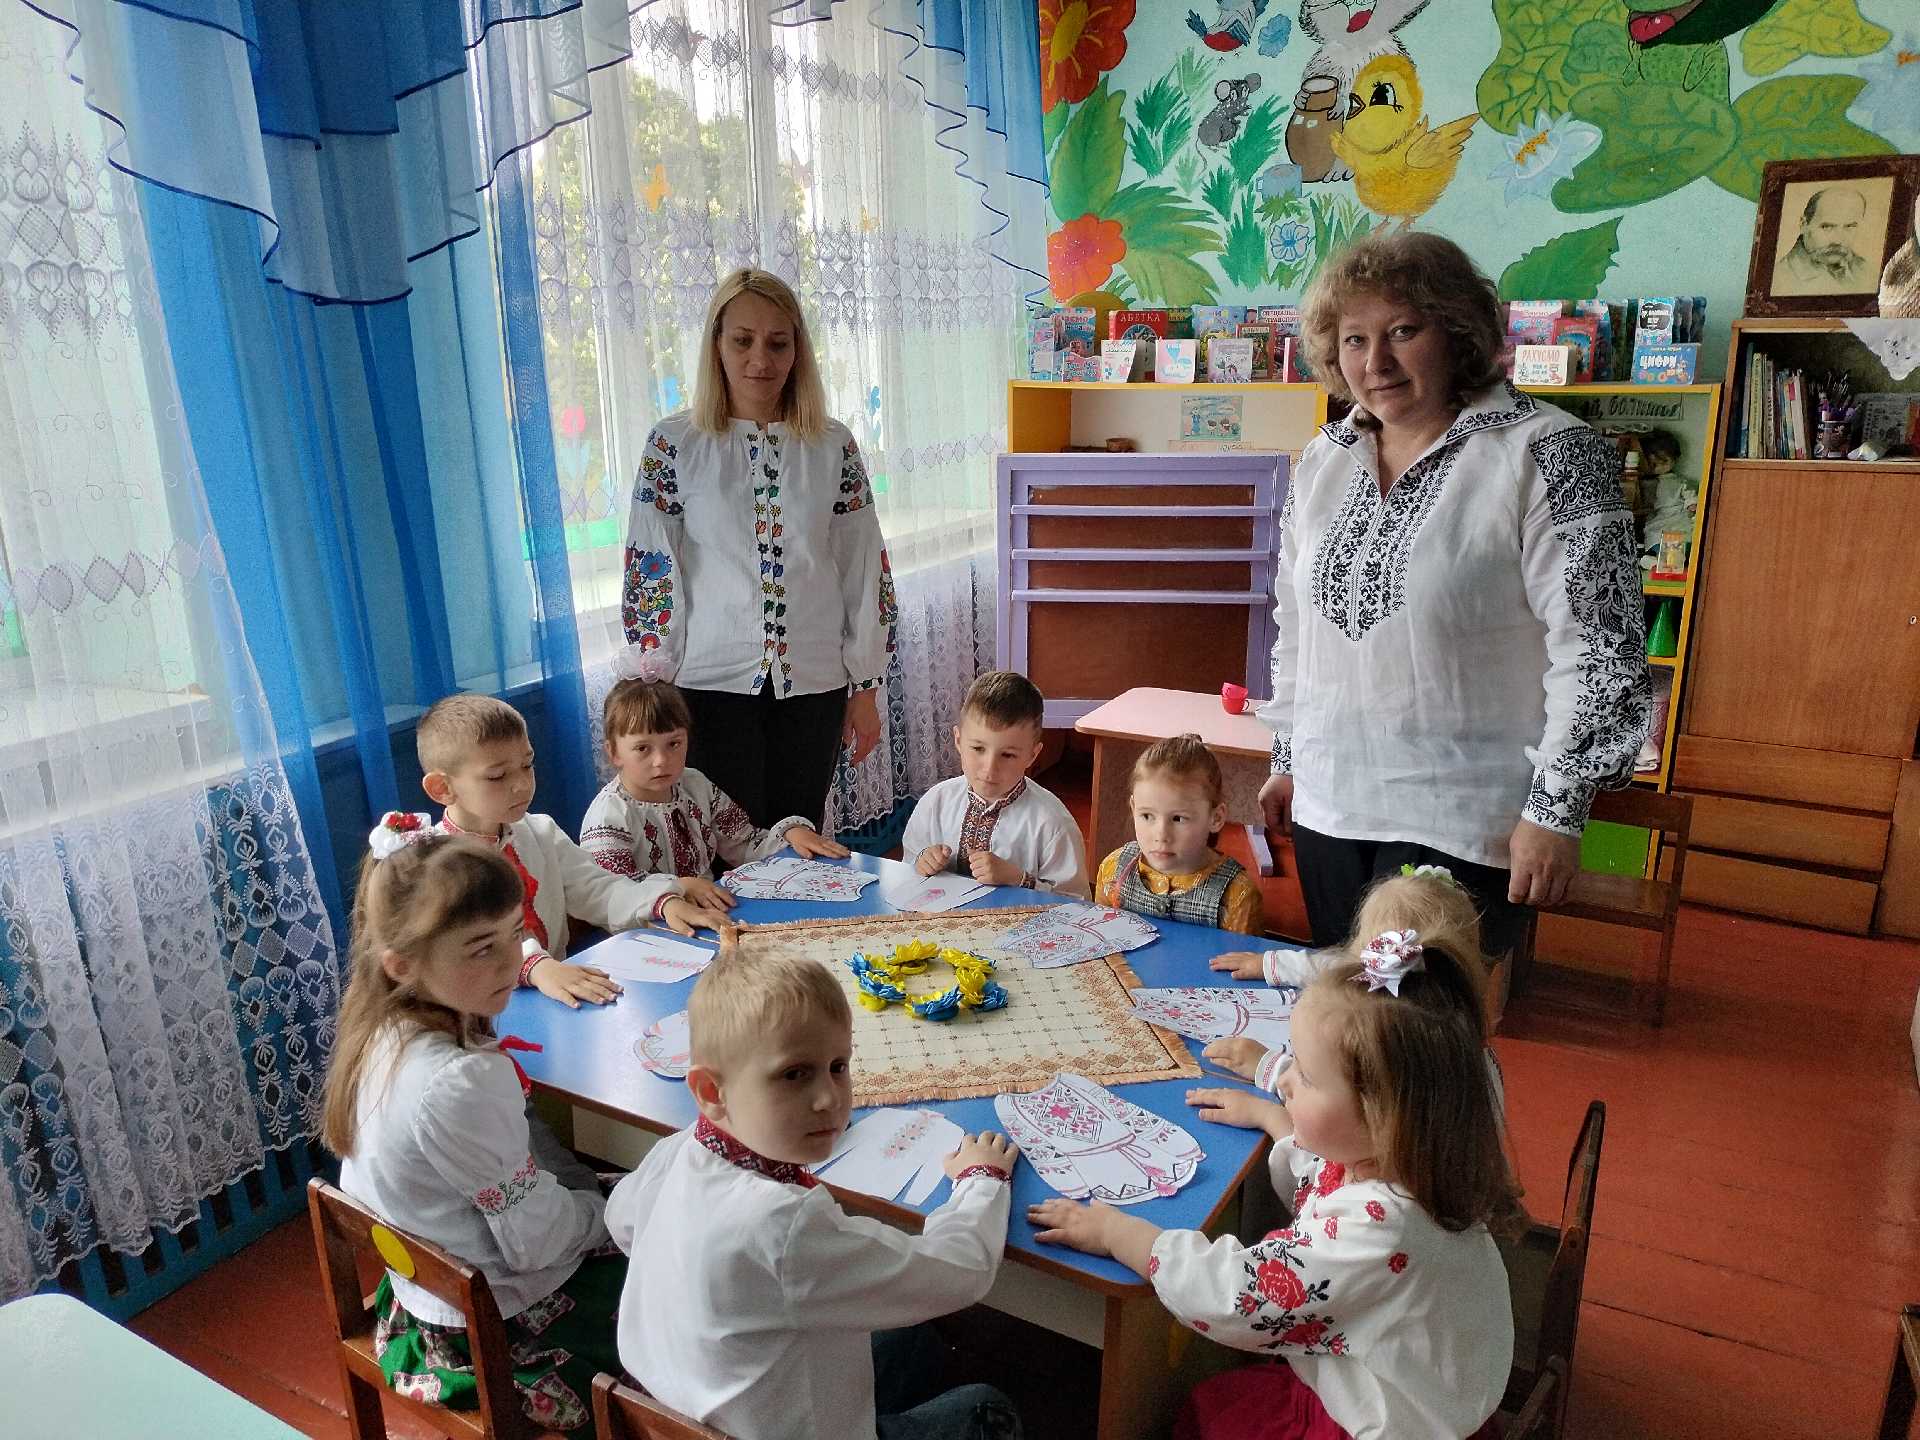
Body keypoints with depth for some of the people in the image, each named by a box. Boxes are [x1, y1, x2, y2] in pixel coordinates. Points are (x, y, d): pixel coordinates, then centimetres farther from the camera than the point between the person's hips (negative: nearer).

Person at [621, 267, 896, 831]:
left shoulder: (833, 446, 3)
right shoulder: (675, 444, -2)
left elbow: (863, 568, 4)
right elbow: (651, 572, -1)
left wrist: (866, 686, 4)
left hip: (814, 681, 2)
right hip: (714, 681, -2)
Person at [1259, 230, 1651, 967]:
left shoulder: (1547, 454, -11)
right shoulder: (1322, 461, 8)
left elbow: (1597, 646, -13)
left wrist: (1557, 810, -14)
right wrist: (1287, 758, 17)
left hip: (1462, 822, -5)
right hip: (1326, 806, 6)